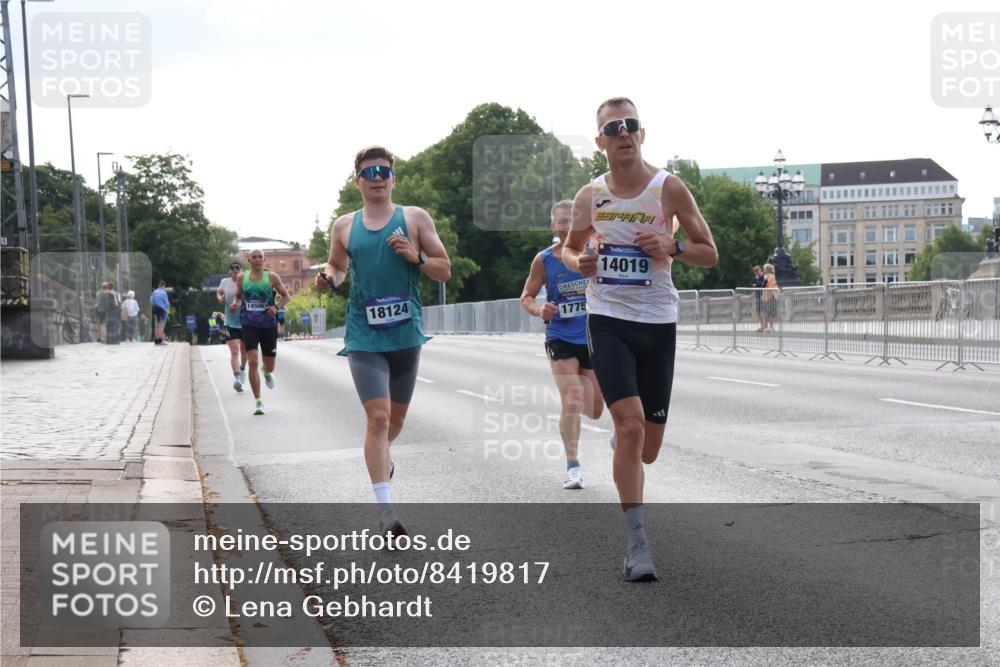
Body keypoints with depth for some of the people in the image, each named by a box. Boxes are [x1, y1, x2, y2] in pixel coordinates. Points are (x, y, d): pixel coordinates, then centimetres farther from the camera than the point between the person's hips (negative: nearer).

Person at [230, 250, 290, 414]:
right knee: (252, 361, -14)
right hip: (248, 325, 0)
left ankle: (267, 373, 50)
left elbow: (286, 296, 5)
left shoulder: (272, 277, -1)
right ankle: (258, 402, -7)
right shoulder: (242, 278, 5)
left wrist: (276, 307, -13)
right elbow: (238, 296, 19)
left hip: (268, 325, 0)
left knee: (270, 367, 9)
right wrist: (235, 304, -4)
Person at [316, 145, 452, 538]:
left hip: (406, 335, 1)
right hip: (364, 337, -1)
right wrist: (328, 278, -3)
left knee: (395, 420, 15)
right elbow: (337, 265, 20)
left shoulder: (415, 219, 3)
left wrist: (415, 257, -16)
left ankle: (380, 457, 50)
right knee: (378, 416, -15)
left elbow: (445, 271, 3)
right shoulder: (345, 226, 6)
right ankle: (385, 510, -14)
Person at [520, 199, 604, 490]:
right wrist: (539, 309, -17)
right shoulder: (543, 260, -3)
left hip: (593, 338, 2)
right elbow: (526, 297, 3)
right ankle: (573, 467, -6)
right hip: (561, 339, -2)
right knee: (571, 404, -14)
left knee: (594, 411, 9)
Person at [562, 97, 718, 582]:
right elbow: (569, 247, 19)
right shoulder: (590, 196, 2)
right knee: (630, 425, -18)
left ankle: (621, 442, 45)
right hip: (608, 320, 0)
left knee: (646, 449, 6)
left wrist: (673, 246, -17)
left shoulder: (669, 188, -3)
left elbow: (709, 254, 3)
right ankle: (637, 543, -10)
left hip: (657, 323, 1)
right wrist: (578, 261, -5)